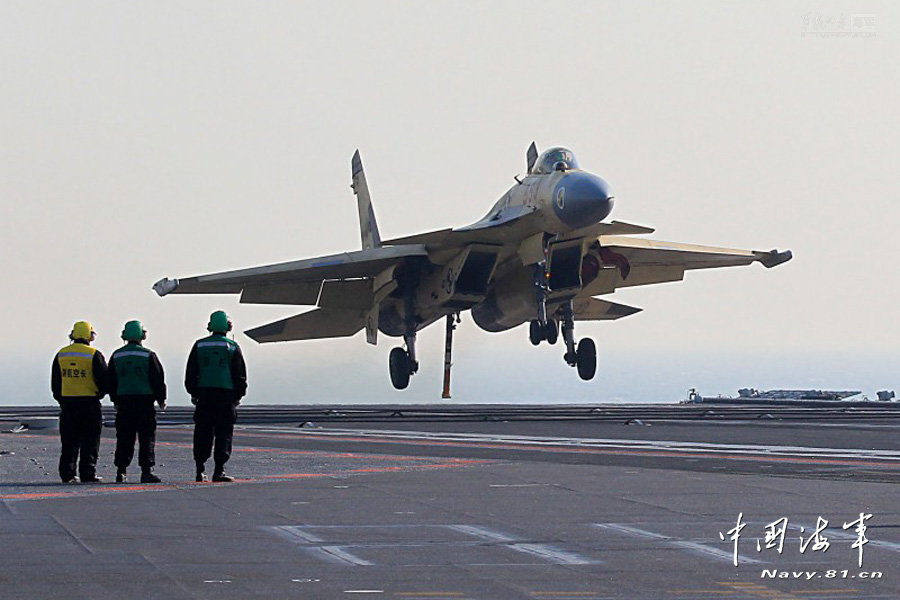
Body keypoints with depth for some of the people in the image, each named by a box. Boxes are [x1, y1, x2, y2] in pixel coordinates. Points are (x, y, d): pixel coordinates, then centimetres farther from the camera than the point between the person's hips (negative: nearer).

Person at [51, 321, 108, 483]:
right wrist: (100, 393, 12)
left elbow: (55, 382, 13)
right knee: (89, 440, 0)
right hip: (89, 402, -4)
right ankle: (88, 474, -2)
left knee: (69, 441, 9)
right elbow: (103, 380, -7)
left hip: (67, 402, 4)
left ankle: (67, 474, 8)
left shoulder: (61, 355, 8)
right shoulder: (94, 355, -7)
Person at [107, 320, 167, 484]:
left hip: (124, 402, 4)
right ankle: (146, 471, -6)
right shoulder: (148, 355, -5)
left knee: (124, 438, 7)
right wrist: (161, 399, 7)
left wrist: (115, 400, 21)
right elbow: (158, 378, -4)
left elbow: (110, 381, 12)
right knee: (147, 436, -1)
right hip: (145, 400, -4)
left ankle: (121, 471, 4)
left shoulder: (116, 356, 7)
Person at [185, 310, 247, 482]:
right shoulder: (232, 347, 1)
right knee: (223, 434, 0)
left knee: (202, 434, 6)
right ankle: (219, 471, -5)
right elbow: (240, 375, 3)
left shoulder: (199, 346, 6)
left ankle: (200, 470, 4)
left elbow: (190, 373, 9)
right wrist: (238, 396, 10)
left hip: (204, 393, 2)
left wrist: (193, 394, 16)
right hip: (226, 394, -2)